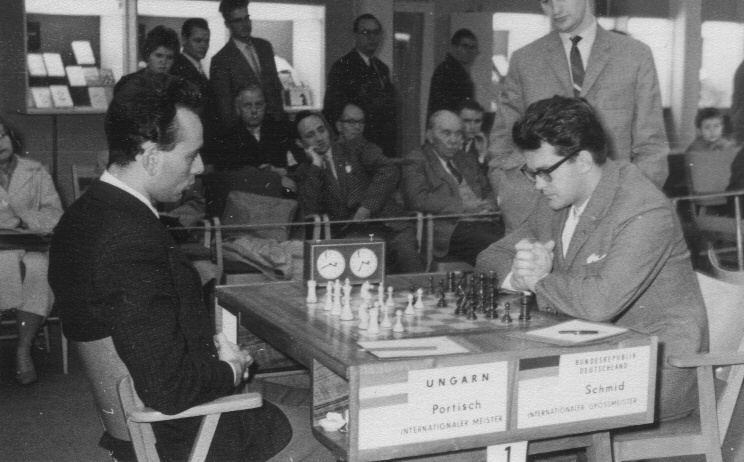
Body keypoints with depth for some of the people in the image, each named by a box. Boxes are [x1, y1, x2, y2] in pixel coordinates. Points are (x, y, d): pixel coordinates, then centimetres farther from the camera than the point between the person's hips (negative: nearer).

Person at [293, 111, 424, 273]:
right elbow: (309, 210, -2)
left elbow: (389, 171, -4)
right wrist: (316, 165, -1)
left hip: (390, 227, -1)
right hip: (349, 234, 1)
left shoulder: (357, 150, 13)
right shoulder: (306, 172, 16)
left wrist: (366, 208, -12)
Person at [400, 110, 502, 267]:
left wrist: (488, 205, 3)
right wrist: (463, 206, -14)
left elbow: (488, 192, 29)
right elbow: (418, 200, -11)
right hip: (452, 229, -6)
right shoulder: (416, 161, 5)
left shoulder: (465, 160, 28)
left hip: (489, 223, 7)